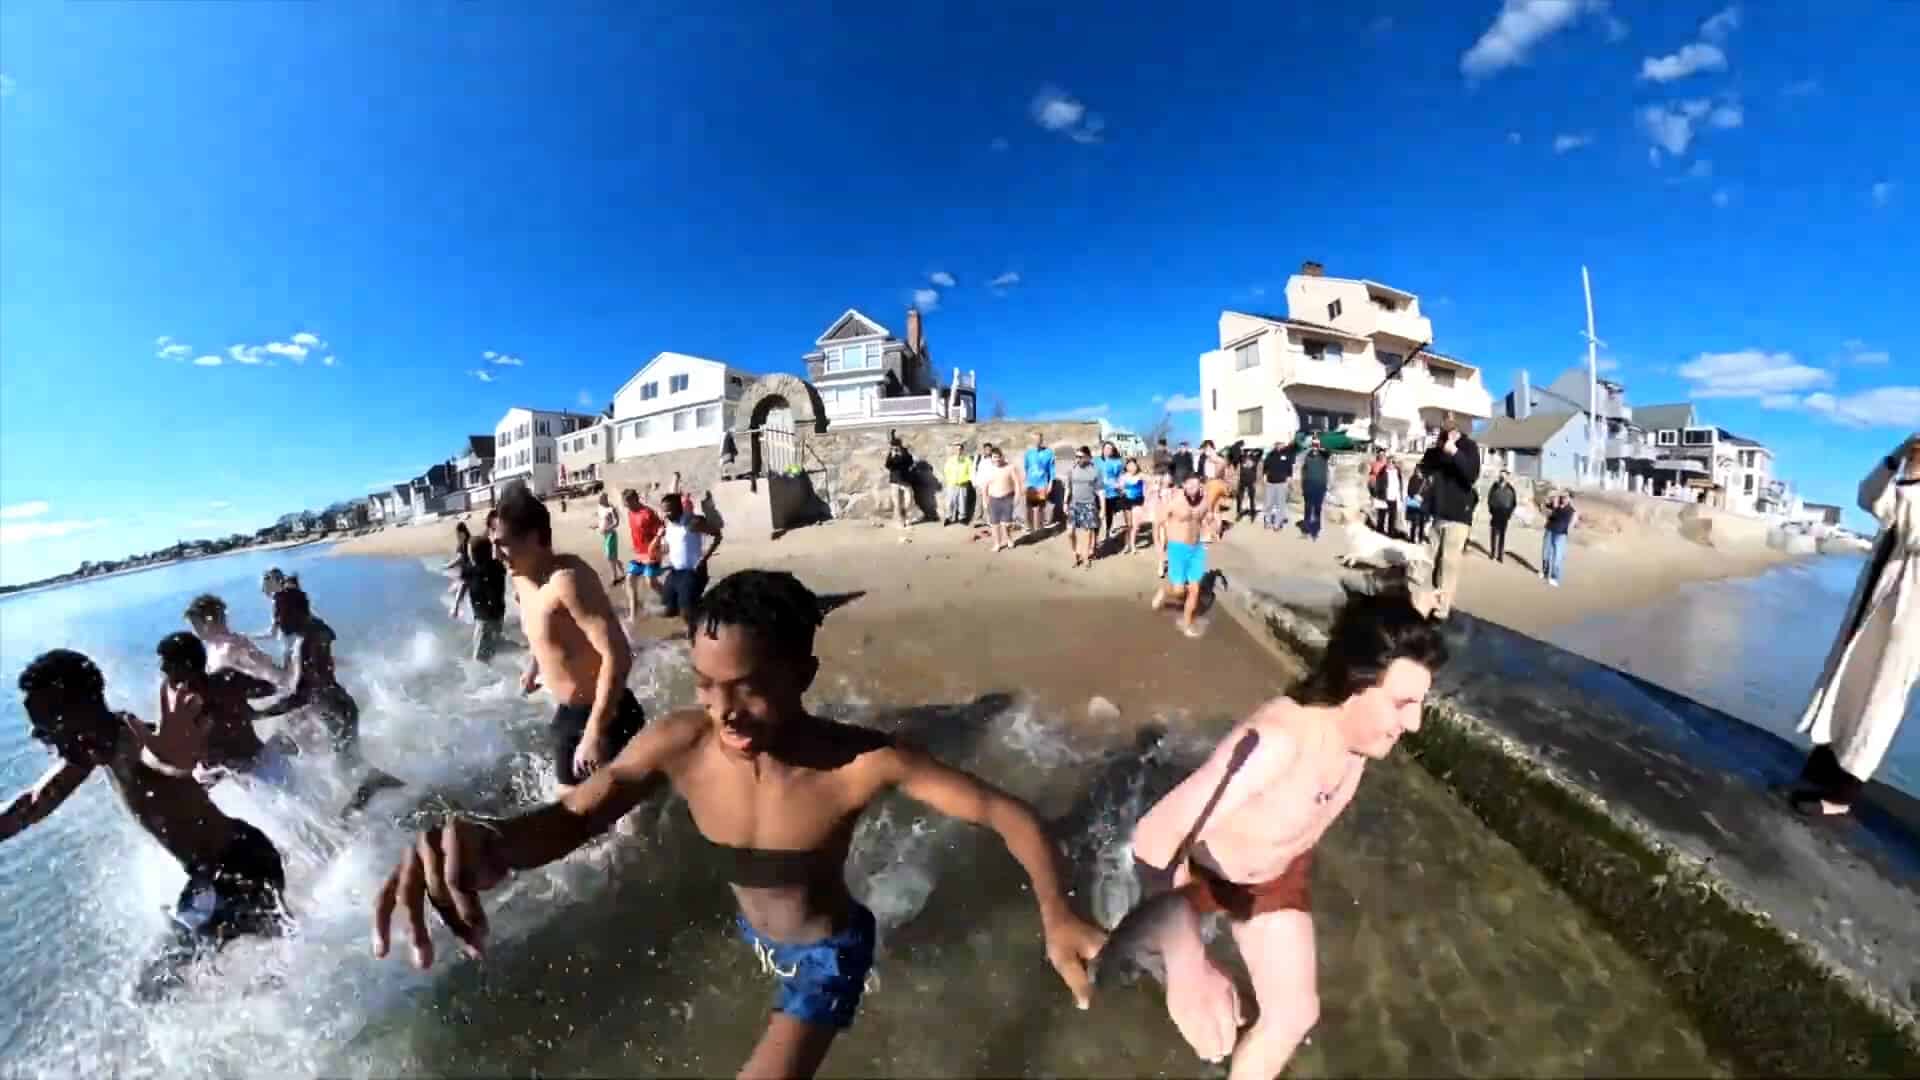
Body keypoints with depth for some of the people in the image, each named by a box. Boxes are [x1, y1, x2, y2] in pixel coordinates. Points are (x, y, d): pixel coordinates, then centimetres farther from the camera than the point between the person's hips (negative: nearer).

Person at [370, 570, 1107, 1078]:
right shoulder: (678, 745, -32)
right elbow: (571, 817, -23)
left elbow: (1005, 812, -36)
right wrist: (489, 844, -47)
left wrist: (1057, 916, -52)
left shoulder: (861, 762, -42)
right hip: (755, 933, 5)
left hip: (826, 952, -4)